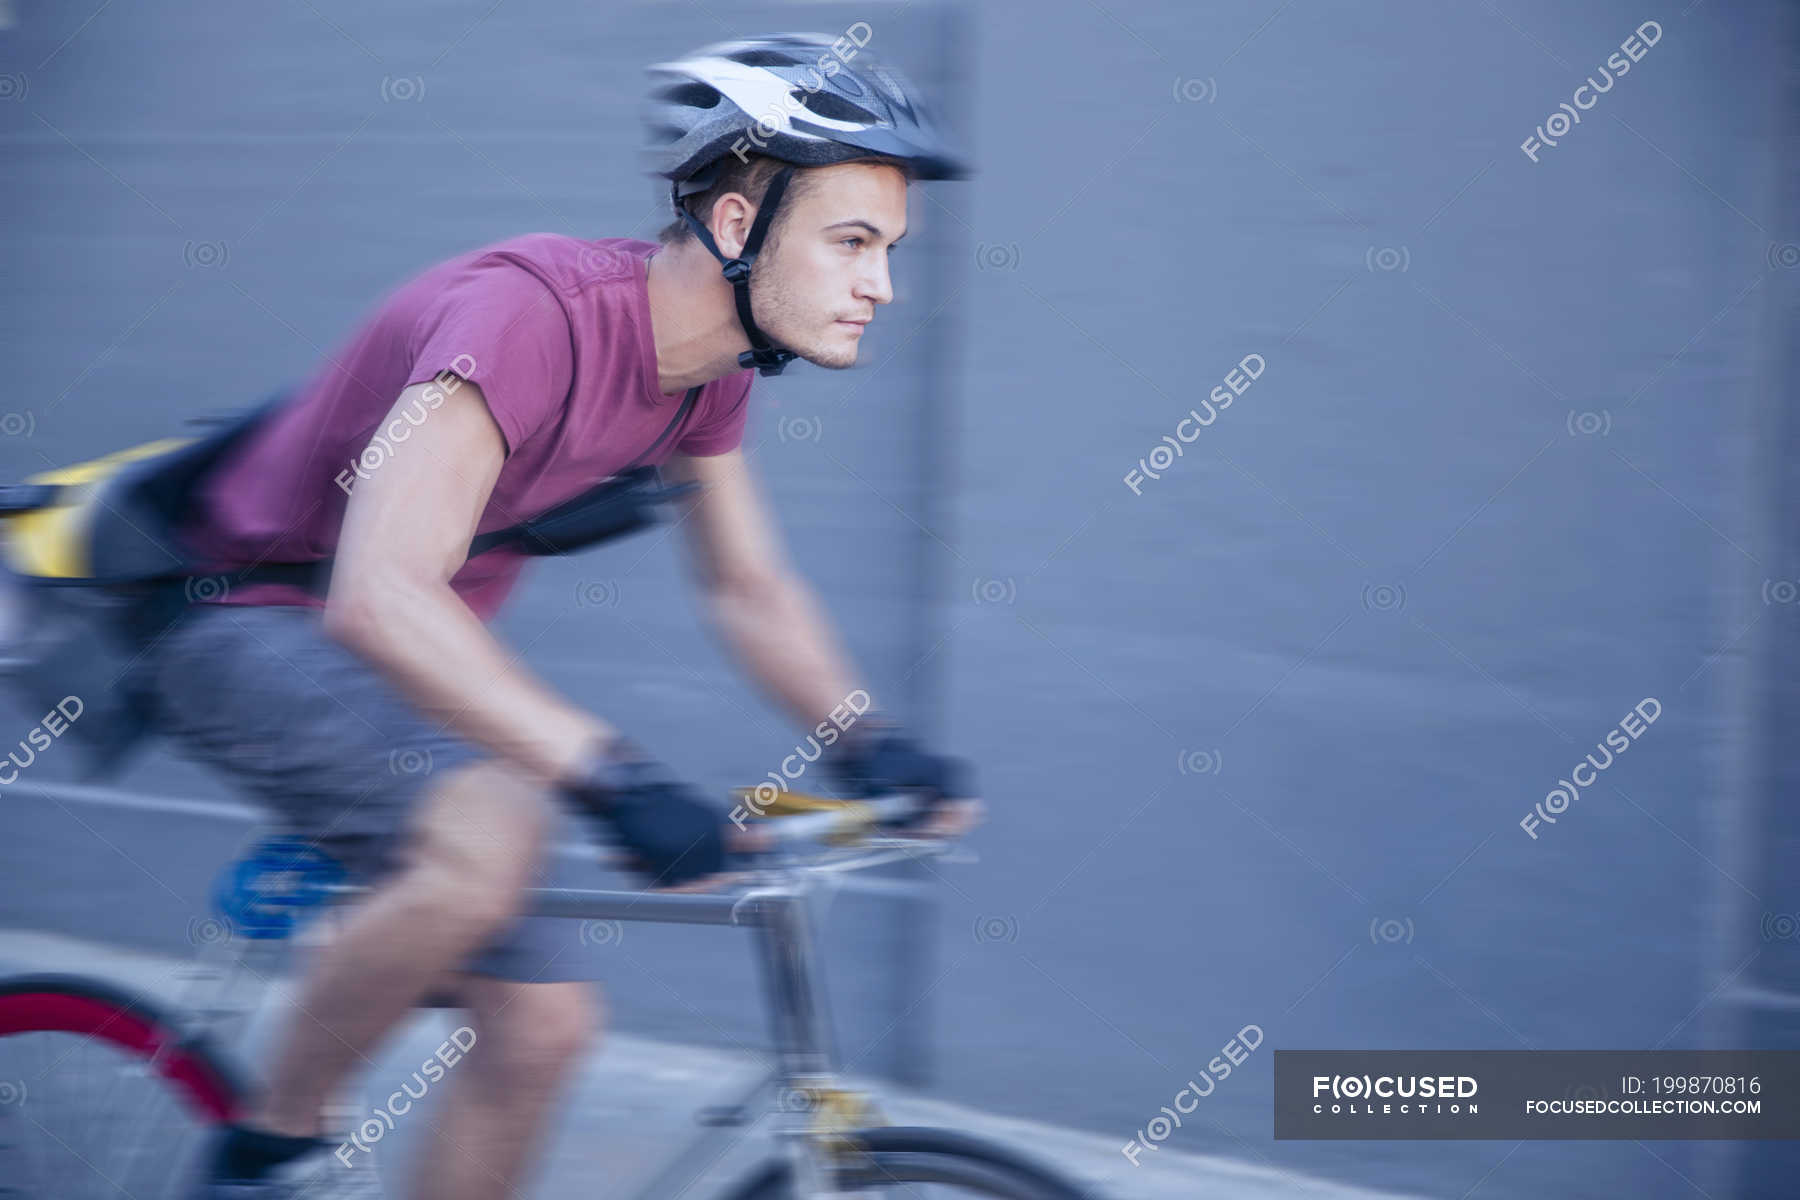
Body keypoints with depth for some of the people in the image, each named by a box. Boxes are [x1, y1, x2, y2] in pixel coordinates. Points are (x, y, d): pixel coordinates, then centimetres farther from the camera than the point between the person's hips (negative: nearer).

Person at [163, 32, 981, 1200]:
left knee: (543, 1021, 1)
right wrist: (612, 774, -48)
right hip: (251, 623, -8)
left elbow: (750, 587, 11)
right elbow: (381, 598, -43)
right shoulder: (531, 312, -32)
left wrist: (872, 742, -6)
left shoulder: (706, 369, -5)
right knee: (488, 838, -35)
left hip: (412, 654, 9)